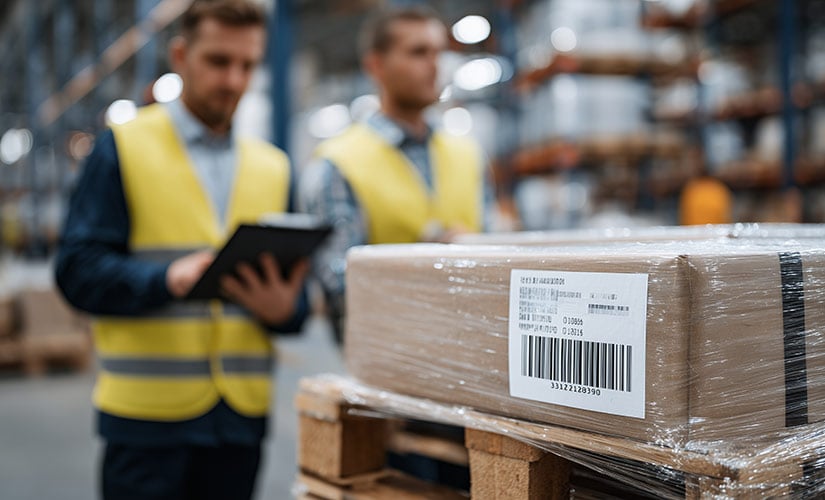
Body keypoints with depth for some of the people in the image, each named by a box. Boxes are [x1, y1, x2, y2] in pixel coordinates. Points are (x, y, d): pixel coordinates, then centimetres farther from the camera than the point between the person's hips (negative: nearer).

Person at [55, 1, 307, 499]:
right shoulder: (124, 147, 0)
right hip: (148, 412, -3)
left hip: (242, 414, 4)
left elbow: (295, 295, 10)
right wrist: (170, 279, -25)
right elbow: (79, 270, -8)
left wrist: (284, 308, -13)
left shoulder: (273, 167, 12)